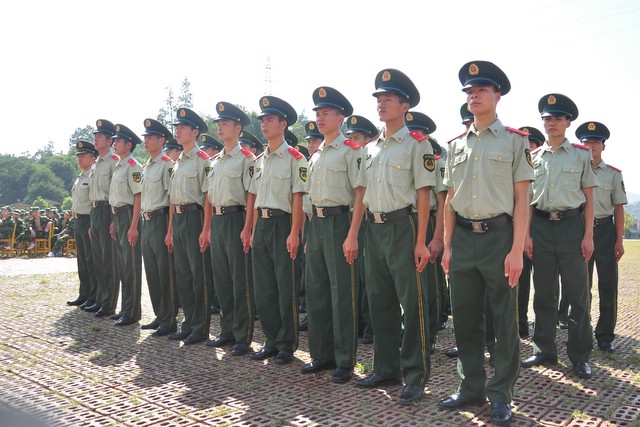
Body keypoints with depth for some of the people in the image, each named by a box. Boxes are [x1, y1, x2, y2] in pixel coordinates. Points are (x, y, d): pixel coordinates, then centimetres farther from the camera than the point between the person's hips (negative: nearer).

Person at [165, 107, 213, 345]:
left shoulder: (202, 160, -7)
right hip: (177, 219, 9)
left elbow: (208, 197, -12)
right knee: (182, 274, 12)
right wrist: (170, 230, 17)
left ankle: (201, 328, 6)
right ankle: (188, 324, 22)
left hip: (194, 217, -9)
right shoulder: (178, 163, 19)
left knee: (199, 274, -2)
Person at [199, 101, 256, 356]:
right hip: (217, 221, 8)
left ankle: (243, 337, 5)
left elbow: (251, 195, -12)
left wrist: (247, 229, -18)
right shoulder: (215, 161, 16)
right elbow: (209, 197, 18)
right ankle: (227, 331, 23)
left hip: (236, 219, -8)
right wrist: (206, 228, 15)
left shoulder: (246, 159, -6)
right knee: (221, 280, 12)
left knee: (241, 281, -3)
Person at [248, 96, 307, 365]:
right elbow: (256, 198, 17)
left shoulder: (294, 158, -6)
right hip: (261, 224, 7)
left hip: (283, 224, -7)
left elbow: (297, 198, -11)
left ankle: (287, 343, 11)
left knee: (286, 287, 0)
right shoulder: (259, 160, 15)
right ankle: (271, 340, 21)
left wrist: (294, 233, -16)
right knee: (263, 287, 10)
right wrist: (254, 231, 12)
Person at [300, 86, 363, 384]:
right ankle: (321, 355, 23)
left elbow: (360, 194, -12)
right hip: (316, 224, 8)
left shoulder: (350, 150, -7)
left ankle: (345, 362, 7)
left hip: (339, 221, -8)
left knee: (342, 294, -3)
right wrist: (309, 234, 17)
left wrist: (352, 236, -18)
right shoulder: (315, 155, 17)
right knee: (316, 291, 11)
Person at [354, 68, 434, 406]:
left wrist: (421, 242, -14)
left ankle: (415, 377, 7)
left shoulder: (416, 145, -4)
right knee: (380, 301, 13)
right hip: (374, 229, 7)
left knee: (412, 303, -2)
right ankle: (386, 368, 25)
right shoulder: (370, 149, 15)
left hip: (403, 226, -7)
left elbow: (423, 195, -8)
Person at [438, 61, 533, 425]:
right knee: (465, 318, 10)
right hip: (463, 238, 5)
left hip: (500, 235, -4)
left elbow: (522, 199, -5)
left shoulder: (515, 140, 0)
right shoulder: (457, 145, 12)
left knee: (504, 320, 4)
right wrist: (448, 247, 9)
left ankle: (501, 394, 17)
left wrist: (517, 250, -12)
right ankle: (471, 387, 25)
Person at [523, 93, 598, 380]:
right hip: (541, 227, 2)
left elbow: (588, 199, 3)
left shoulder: (581, 155, 3)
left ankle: (580, 356, 10)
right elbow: (527, 199, 10)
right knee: (543, 294, 9)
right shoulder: (533, 158, 9)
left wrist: (588, 236, -5)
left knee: (578, 294, 0)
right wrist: (526, 234, 2)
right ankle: (544, 351, 19)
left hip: (572, 225, -2)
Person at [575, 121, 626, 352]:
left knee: (608, 286, 3)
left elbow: (619, 209, 2)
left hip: (605, 230, 0)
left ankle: (605, 335, 13)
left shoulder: (613, 174, 3)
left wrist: (619, 240, -5)